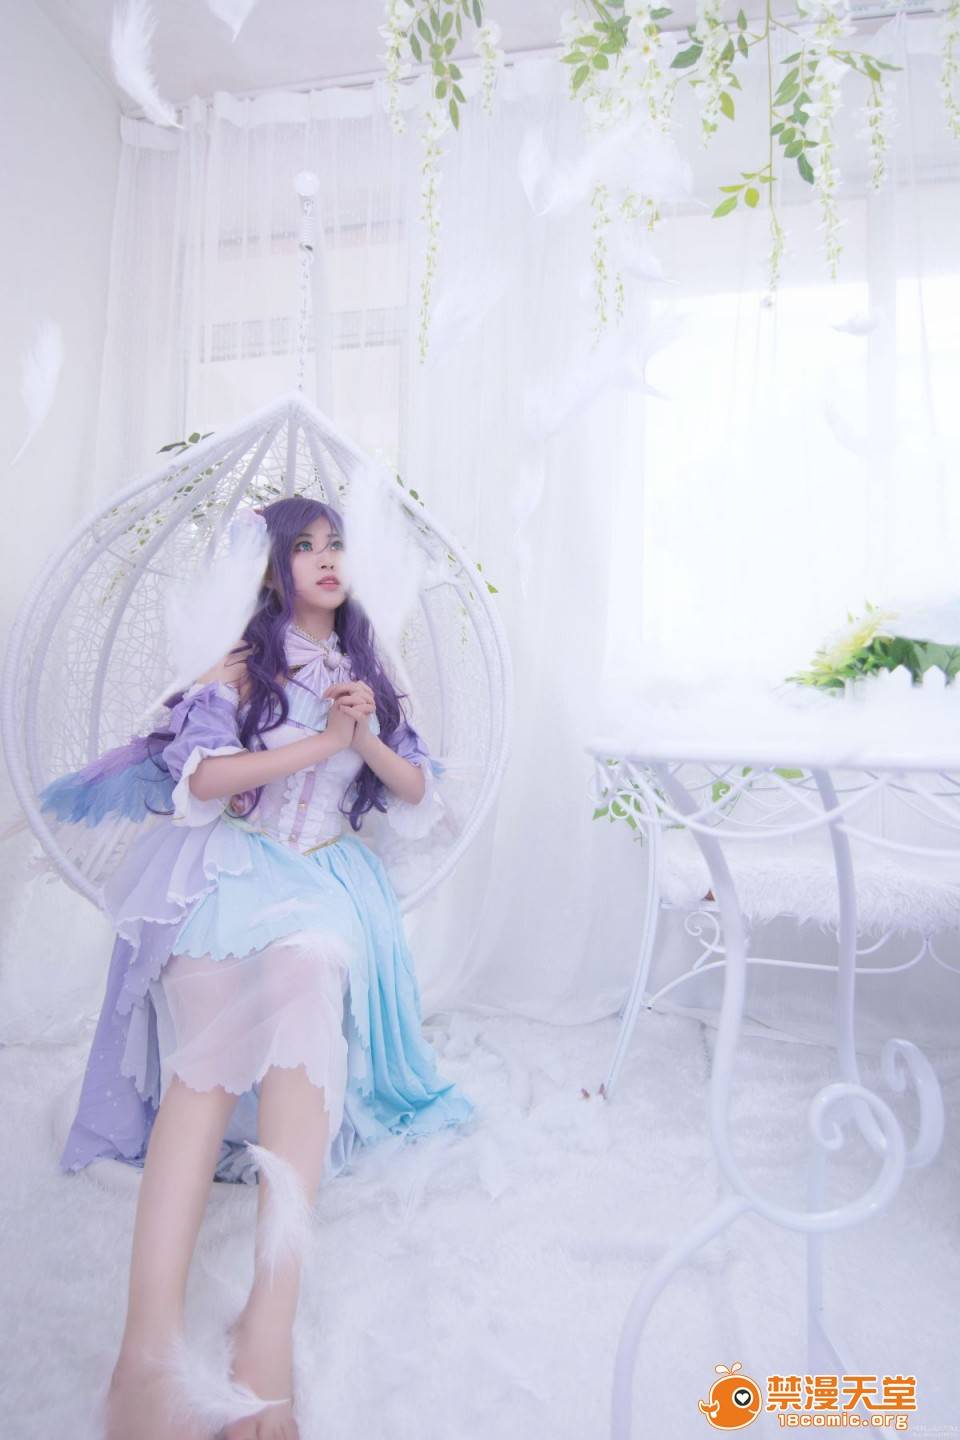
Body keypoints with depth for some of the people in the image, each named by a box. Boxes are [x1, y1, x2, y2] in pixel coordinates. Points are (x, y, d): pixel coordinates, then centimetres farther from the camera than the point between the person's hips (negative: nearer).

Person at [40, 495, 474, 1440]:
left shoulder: (365, 675, 18)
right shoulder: (241, 667, 8)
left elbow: (419, 795, 12)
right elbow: (199, 776, -9)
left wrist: (367, 739, -6)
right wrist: (321, 743, -11)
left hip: (328, 878, 2)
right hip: (230, 868, -1)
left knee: (307, 986, -31)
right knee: (209, 1038, -29)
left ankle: (269, 1325, -36)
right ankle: (149, 1346, -35)